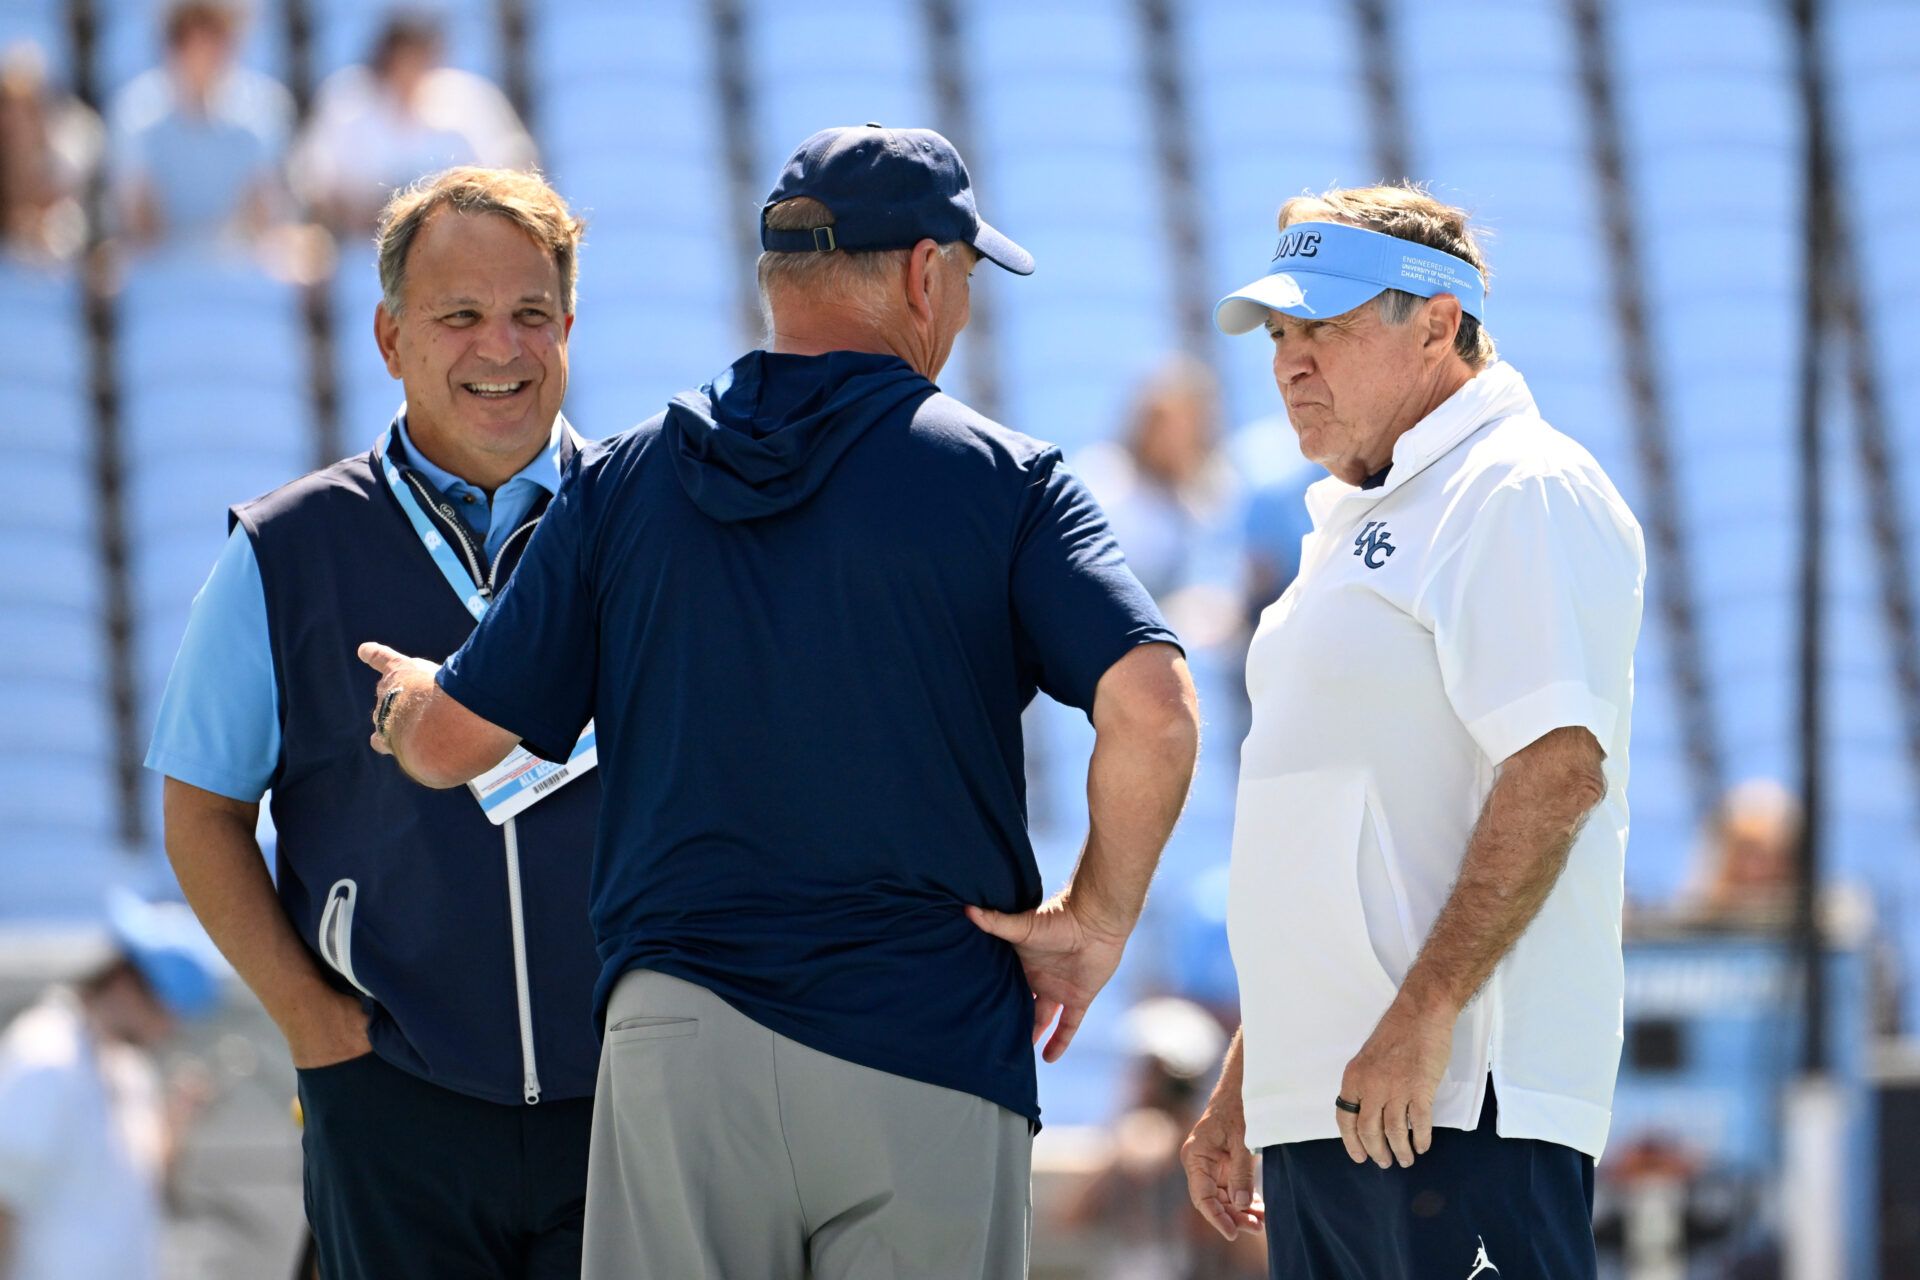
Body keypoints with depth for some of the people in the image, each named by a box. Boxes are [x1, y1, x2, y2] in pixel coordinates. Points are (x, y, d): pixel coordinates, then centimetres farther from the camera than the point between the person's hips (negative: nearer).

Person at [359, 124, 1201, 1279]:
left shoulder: (625, 480, 7)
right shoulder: (1000, 478, -1)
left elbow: (453, 742, 11)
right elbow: (1153, 708, -14)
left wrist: (406, 690, 34)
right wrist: (1098, 919, 0)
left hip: (676, 1043, 2)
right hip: (927, 1049, -2)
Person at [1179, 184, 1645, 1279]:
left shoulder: (1522, 496, -7)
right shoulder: (1362, 521, 24)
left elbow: (1559, 770, -19)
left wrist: (1422, 1019, -24)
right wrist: (1244, 1082, 24)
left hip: (1455, 1100, -10)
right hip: (1322, 1102, 10)